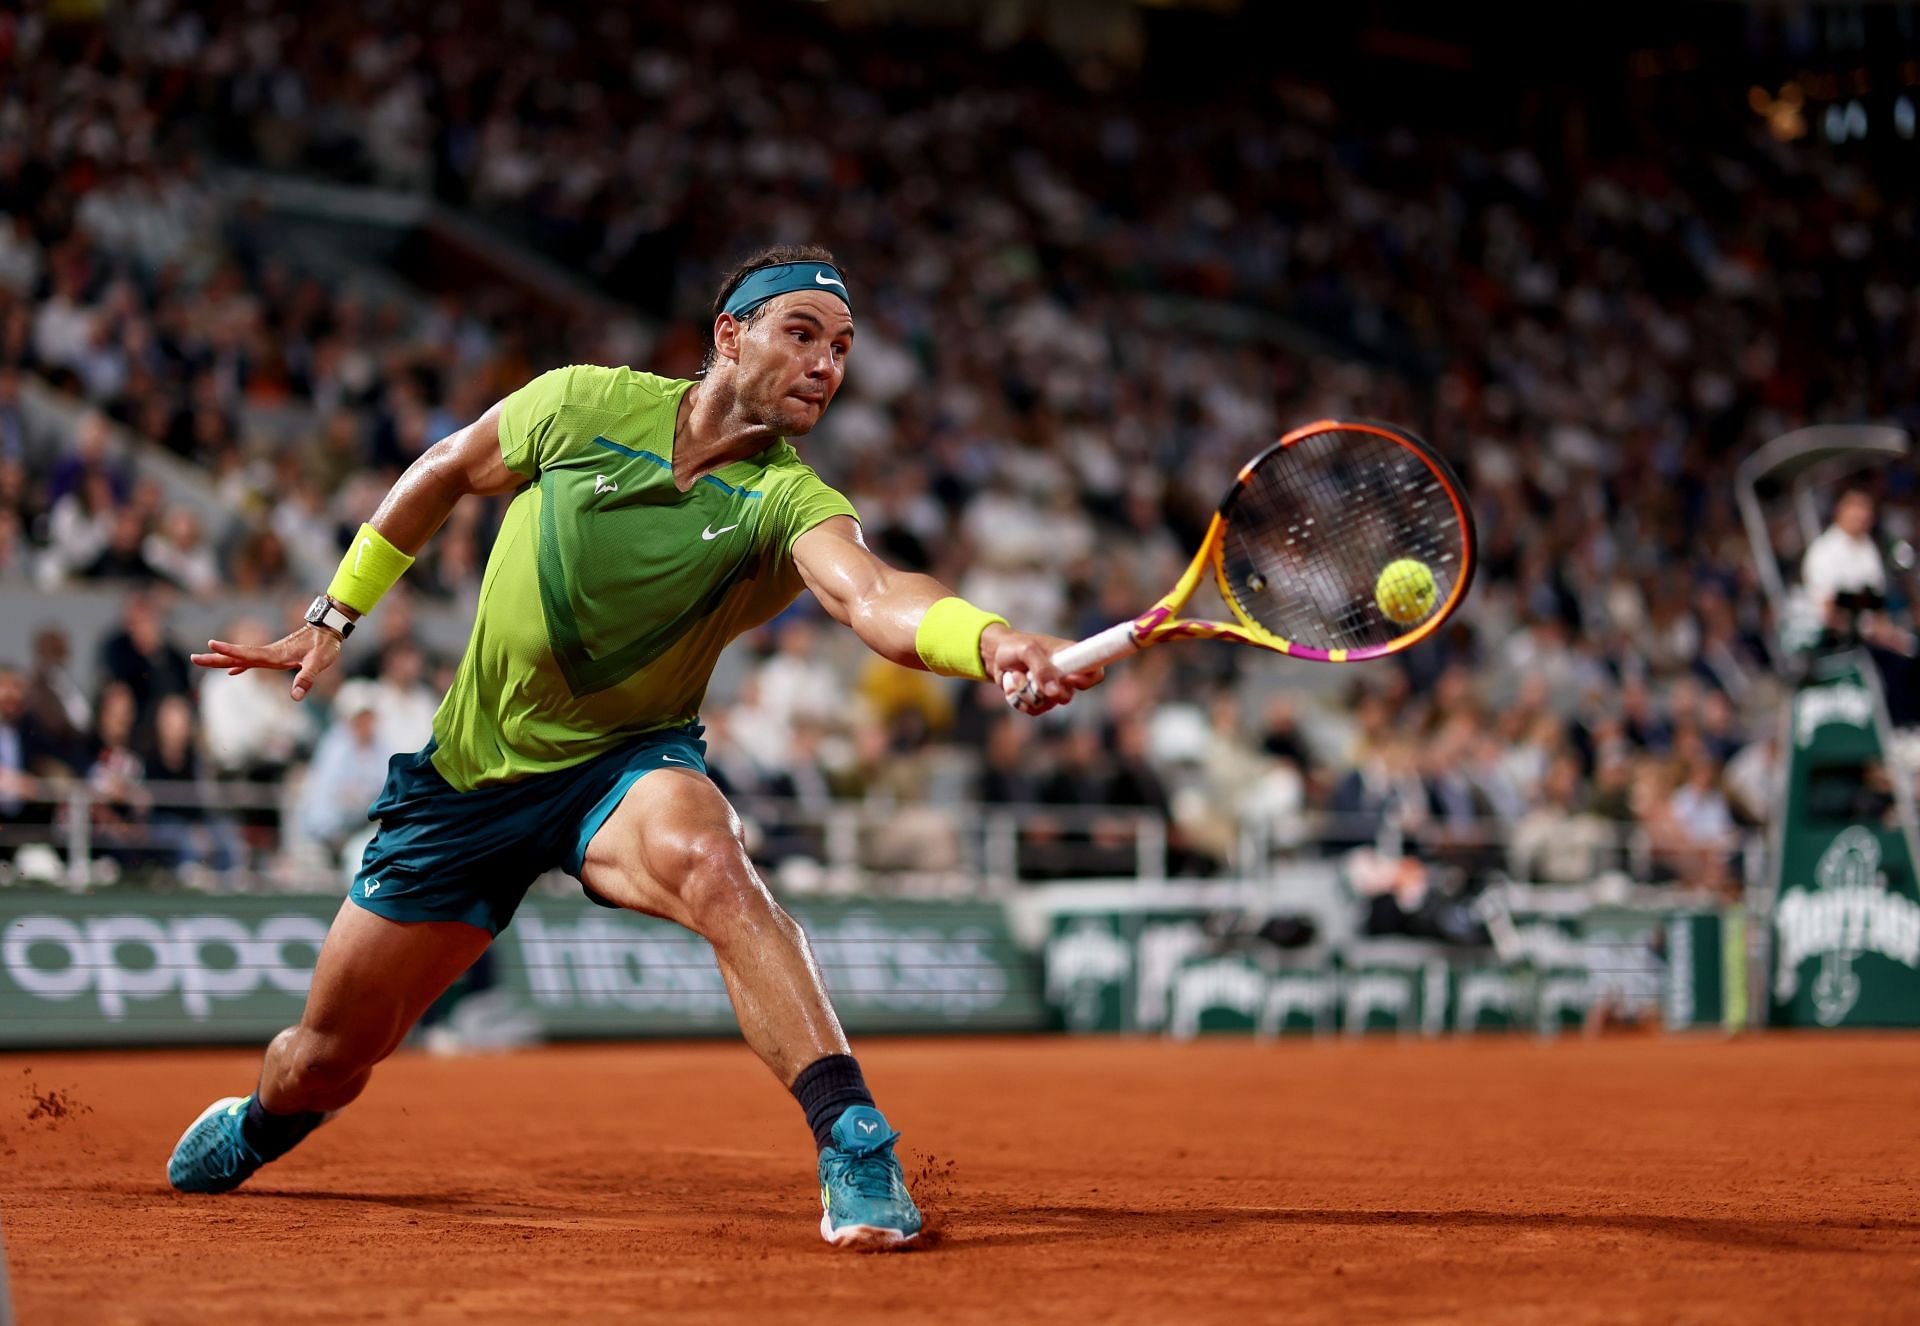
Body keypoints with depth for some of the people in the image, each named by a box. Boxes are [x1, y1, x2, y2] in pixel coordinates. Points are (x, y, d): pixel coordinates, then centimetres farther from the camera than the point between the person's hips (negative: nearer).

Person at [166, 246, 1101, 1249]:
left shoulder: (791, 505, -17)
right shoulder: (589, 404, -12)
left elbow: (874, 599, -39)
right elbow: (447, 470, 7)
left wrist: (992, 641, -60)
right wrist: (335, 615, 9)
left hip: (626, 768, -2)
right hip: (471, 774, 2)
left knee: (708, 862, -39)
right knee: (327, 1060, 9)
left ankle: (856, 1152, -37)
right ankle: (252, 1129, 47)